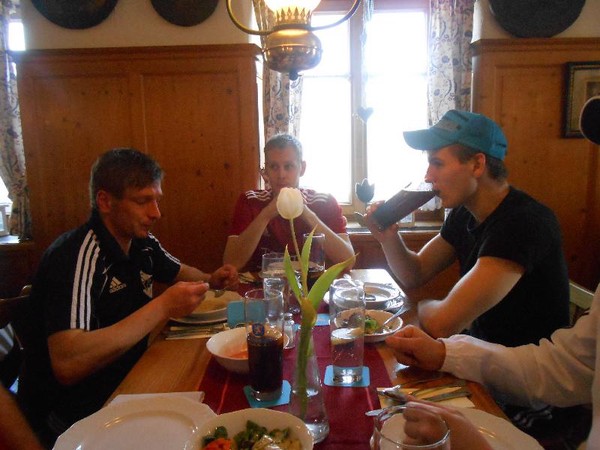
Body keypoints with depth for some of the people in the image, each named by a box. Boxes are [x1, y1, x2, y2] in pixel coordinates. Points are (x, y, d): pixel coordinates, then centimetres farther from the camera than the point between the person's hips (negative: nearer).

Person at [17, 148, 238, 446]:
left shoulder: (142, 244, 0)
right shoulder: (76, 257, -24)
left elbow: (180, 272, 20)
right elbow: (66, 364, -35)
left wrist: (211, 280, -2)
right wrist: (162, 307, -31)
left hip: (126, 381, 7)